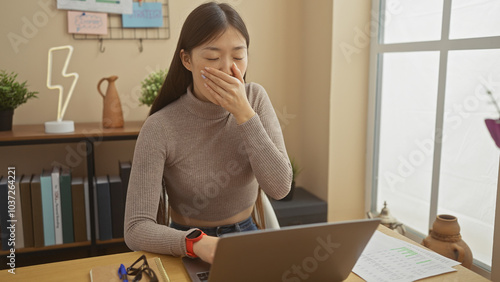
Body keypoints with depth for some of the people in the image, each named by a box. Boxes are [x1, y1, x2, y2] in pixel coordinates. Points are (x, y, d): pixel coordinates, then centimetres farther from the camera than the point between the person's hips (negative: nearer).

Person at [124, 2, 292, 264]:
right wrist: (197, 243, -38)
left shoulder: (255, 98, -6)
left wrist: (243, 112, -22)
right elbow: (136, 229, -20)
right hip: (187, 251, -2)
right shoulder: (159, 129, -17)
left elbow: (279, 188, -14)